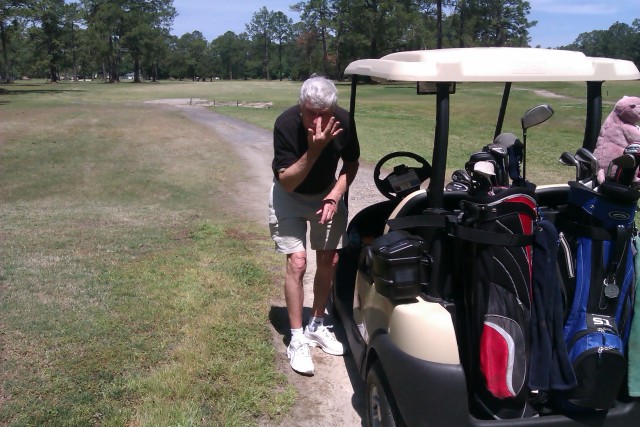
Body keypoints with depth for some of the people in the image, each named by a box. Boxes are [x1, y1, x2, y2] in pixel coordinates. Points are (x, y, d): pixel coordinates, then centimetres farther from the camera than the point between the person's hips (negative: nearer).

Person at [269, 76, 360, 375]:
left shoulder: (343, 121, -22)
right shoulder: (286, 124, -30)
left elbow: (351, 163, -4)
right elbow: (287, 182, -28)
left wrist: (335, 195, -20)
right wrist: (314, 150, -42)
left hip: (327, 194, 3)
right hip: (290, 196, -3)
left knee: (328, 262, 4)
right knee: (297, 263, -11)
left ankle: (317, 326, 23)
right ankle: (297, 339, 1)